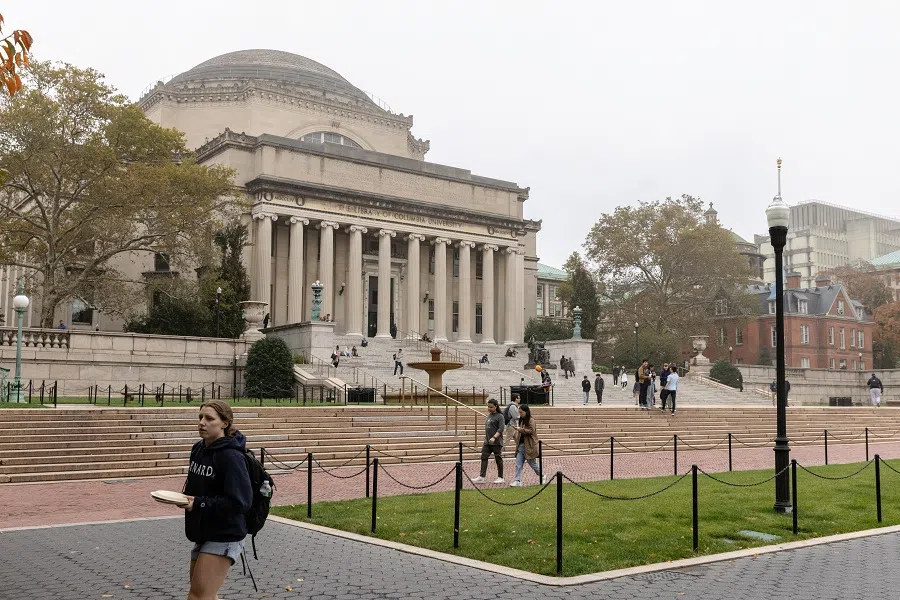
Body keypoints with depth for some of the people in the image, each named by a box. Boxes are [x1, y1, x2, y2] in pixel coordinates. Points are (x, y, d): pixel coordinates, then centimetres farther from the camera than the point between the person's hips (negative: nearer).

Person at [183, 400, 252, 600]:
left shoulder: (231, 457, -20)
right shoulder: (198, 449, 5)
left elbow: (240, 502, -25)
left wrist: (198, 504, -25)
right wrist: (187, 497, 2)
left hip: (223, 537, -9)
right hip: (203, 534, 9)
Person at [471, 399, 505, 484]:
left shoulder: (500, 416, -7)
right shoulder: (488, 416, 15)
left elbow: (501, 429, -16)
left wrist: (494, 437, -28)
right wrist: (484, 441, 22)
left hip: (496, 442, -7)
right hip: (487, 442, 7)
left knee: (498, 459, 2)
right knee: (484, 457, -2)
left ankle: (500, 477, 12)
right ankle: (481, 477, -4)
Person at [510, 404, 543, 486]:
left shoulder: (531, 421, -10)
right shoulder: (521, 420, 12)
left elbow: (531, 431, -21)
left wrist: (520, 429, -25)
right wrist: (515, 434, 7)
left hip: (529, 446, -7)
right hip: (521, 445, 7)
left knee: (532, 463, 5)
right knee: (518, 464, -2)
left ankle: (541, 476, 26)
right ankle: (517, 481, -4)